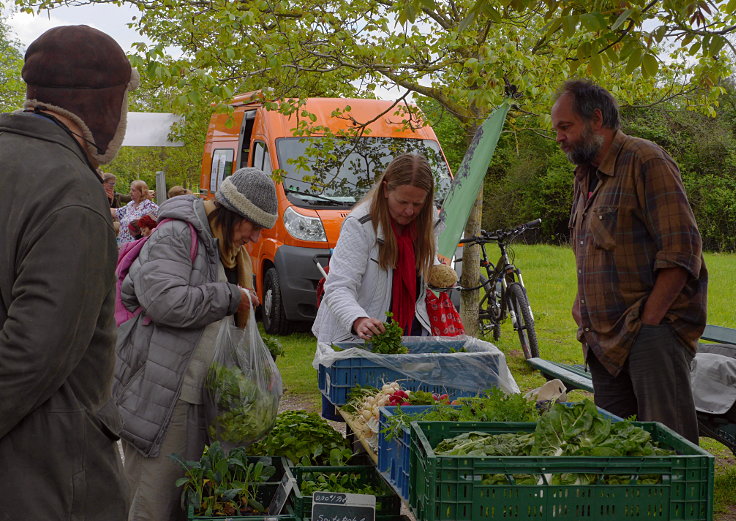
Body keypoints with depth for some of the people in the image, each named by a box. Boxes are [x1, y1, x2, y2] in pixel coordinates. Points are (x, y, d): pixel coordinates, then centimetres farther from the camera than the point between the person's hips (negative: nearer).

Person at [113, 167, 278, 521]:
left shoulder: (227, 250, 20)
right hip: (161, 397, -9)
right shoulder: (175, 234, -10)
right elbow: (164, 300, -25)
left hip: (196, 397, 9)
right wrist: (231, 298, -14)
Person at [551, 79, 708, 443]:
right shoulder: (586, 176, 19)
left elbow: (680, 253, -16)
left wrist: (648, 321, -17)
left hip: (653, 328, -9)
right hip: (605, 338, 9)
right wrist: (583, 309, 15)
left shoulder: (645, 162, -10)